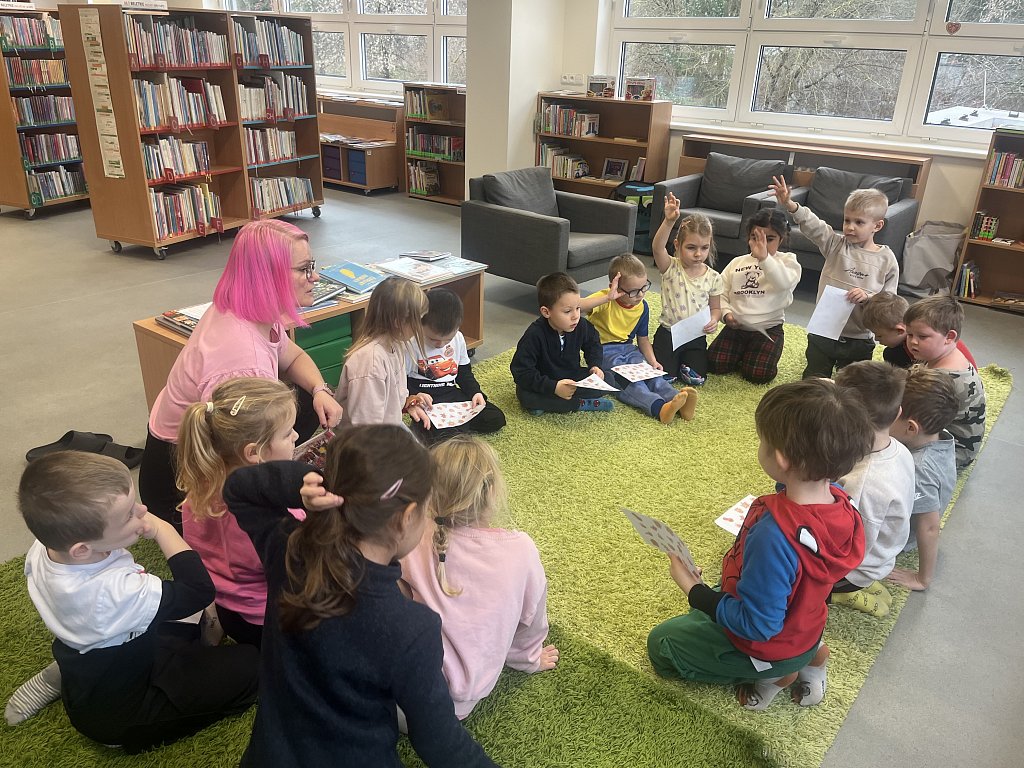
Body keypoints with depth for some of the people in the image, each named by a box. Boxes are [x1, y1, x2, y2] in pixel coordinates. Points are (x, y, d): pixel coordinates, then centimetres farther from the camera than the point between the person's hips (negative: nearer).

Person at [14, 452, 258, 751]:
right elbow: (201, 590, -33)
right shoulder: (114, 592, -42)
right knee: (250, 663, -6)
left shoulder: (44, 547, -19)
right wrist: (163, 530, -26)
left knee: (193, 631, 25)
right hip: (117, 716, -7)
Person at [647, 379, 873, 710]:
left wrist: (693, 589, -22)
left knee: (660, 644, 16)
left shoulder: (774, 535, -42)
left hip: (765, 645, -7)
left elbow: (756, 624, -32)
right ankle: (809, 657, 16)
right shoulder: (841, 505, -19)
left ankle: (773, 675, 6)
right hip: (805, 630, 7)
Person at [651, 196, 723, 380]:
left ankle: (684, 361, 21)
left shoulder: (713, 277, -1)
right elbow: (657, 247, -30)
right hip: (668, 333, -2)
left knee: (696, 378, -12)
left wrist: (714, 320, -15)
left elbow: (716, 308, 9)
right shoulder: (671, 268, -10)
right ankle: (672, 359, 22)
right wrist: (669, 221, -45)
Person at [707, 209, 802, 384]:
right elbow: (721, 294, 12)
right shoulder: (737, 263, 12)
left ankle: (751, 355, 15)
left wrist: (764, 257, -37)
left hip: (768, 329, -3)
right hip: (736, 326, 3)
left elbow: (785, 282, -23)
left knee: (759, 374, -20)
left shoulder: (787, 261, 2)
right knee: (714, 364, -15)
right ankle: (741, 353, 16)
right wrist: (726, 313, -9)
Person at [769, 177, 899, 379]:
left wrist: (867, 297, -24)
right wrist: (790, 205, -34)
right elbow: (812, 225, -18)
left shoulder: (887, 260, -5)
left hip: (858, 340, -1)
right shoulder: (836, 244, -3)